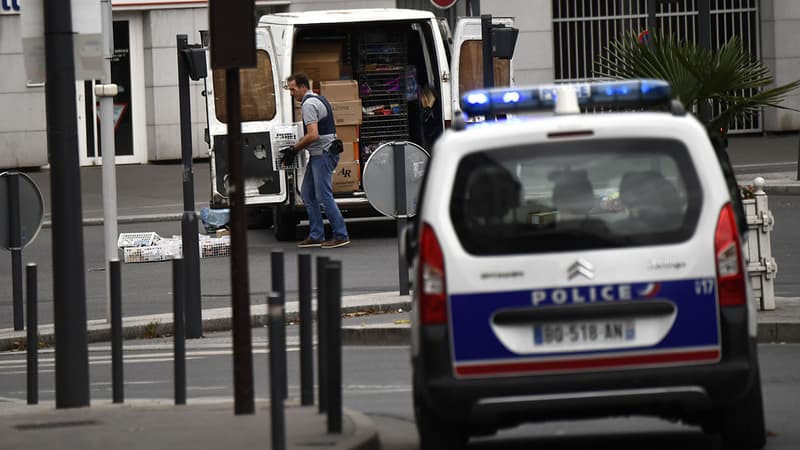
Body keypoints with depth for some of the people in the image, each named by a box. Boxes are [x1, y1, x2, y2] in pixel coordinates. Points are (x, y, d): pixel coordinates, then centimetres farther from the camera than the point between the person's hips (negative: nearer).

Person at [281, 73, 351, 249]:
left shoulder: (309, 104, -15)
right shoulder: (318, 99, 18)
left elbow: (313, 135, -24)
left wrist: (294, 149, -12)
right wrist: (295, 148, 18)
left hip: (323, 154, -11)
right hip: (318, 154, 11)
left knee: (324, 196, -8)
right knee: (307, 194, 12)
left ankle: (341, 235, -5)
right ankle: (316, 236, 14)